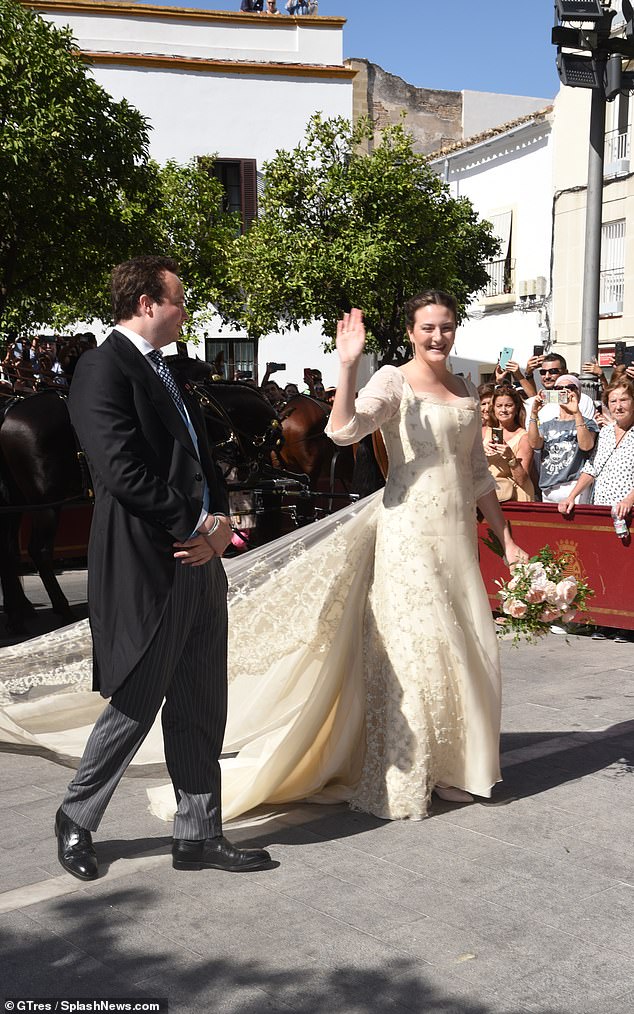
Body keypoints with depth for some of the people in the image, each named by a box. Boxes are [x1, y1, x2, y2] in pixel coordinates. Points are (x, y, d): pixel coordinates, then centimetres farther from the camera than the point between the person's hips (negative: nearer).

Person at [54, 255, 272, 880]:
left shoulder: (164, 371, 17)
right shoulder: (104, 367, -11)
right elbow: (121, 470, -21)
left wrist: (220, 519, -1)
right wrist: (196, 525, -15)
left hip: (199, 559, 9)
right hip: (147, 566, -9)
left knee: (200, 711, 12)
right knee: (135, 707, 4)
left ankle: (199, 835, 24)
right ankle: (75, 820, 26)